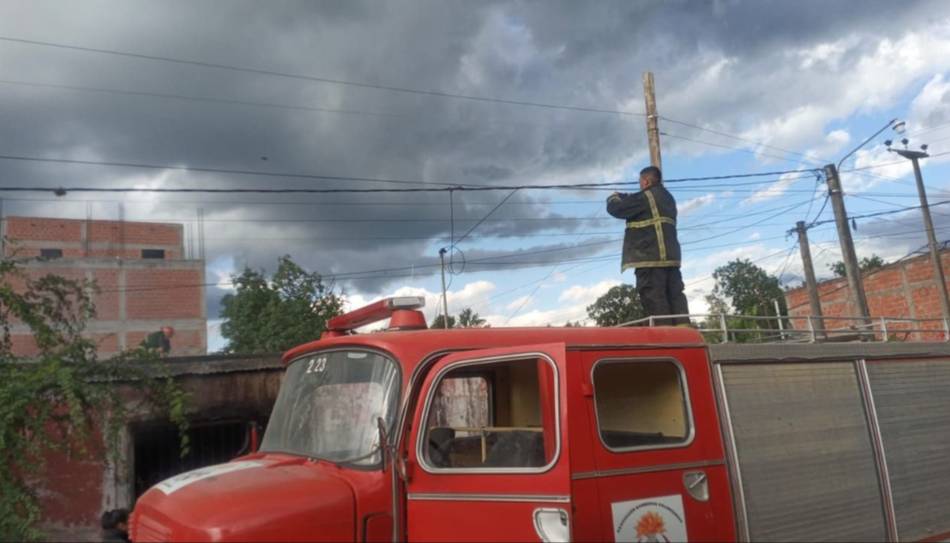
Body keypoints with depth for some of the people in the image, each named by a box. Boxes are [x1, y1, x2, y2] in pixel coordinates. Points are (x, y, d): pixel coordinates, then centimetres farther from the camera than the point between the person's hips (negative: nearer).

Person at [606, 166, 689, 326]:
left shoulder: (646, 196, -7)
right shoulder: (667, 197, 21)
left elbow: (616, 208, -4)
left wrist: (613, 198, 17)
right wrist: (622, 196, 31)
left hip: (651, 257, -9)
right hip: (670, 256, 9)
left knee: (654, 298, -9)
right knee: (675, 295, 6)